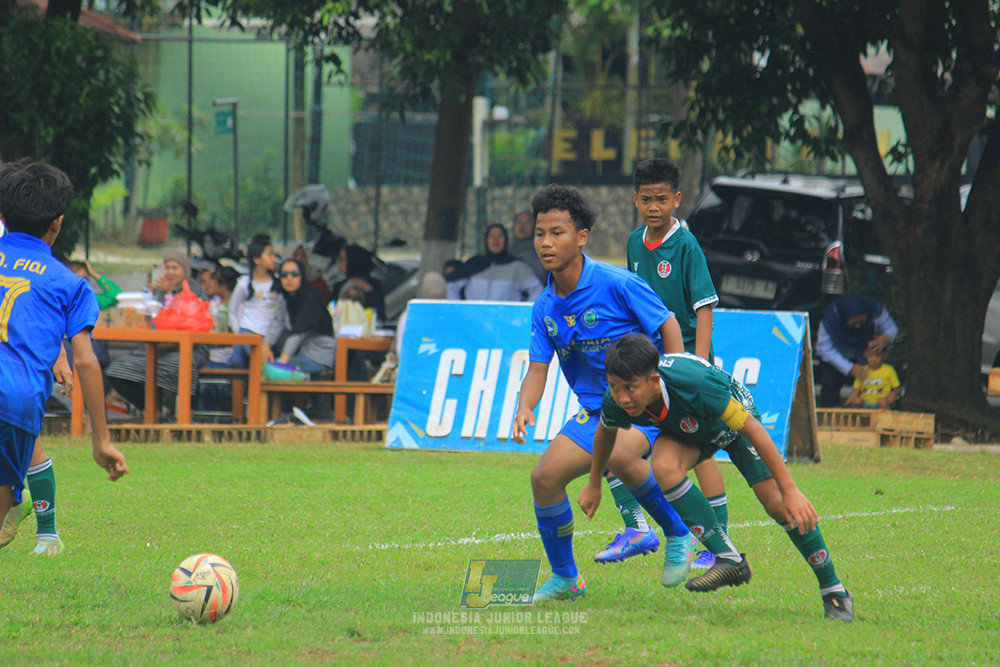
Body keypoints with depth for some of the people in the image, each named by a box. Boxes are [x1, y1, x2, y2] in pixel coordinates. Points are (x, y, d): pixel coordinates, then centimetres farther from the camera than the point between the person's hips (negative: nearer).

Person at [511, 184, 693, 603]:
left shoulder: (616, 285, -16)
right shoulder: (545, 308, 3)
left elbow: (669, 326, -9)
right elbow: (538, 367, 4)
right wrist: (525, 408, -17)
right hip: (595, 408, 7)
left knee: (621, 455, -37)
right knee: (545, 477, -8)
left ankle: (677, 533, -14)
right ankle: (565, 578, 12)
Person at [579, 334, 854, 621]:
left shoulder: (696, 385, -45)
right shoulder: (616, 403, -30)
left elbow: (752, 429, -35)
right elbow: (606, 431, -2)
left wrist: (790, 490, -32)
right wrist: (594, 483, 13)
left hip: (735, 422, -3)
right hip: (687, 431, 3)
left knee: (779, 505, -15)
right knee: (664, 466, -31)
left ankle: (834, 591, 5)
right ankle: (728, 558, -20)